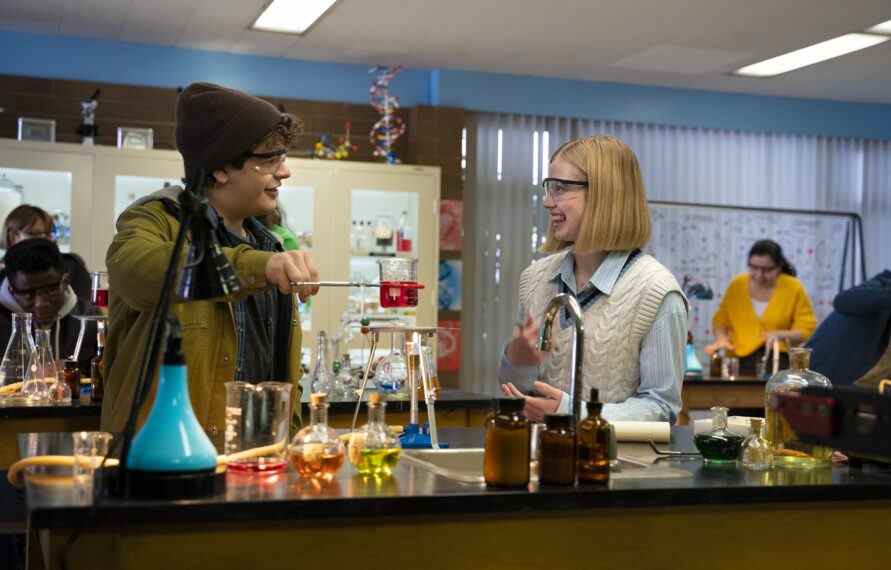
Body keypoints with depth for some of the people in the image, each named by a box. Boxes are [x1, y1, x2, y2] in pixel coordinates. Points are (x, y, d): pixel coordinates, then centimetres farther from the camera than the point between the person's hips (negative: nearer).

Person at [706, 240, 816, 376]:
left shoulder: (793, 288, 1)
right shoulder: (737, 284, 8)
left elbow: (807, 330, 2)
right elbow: (721, 320, 18)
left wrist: (780, 335, -15)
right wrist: (721, 338, -2)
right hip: (738, 361, 2)